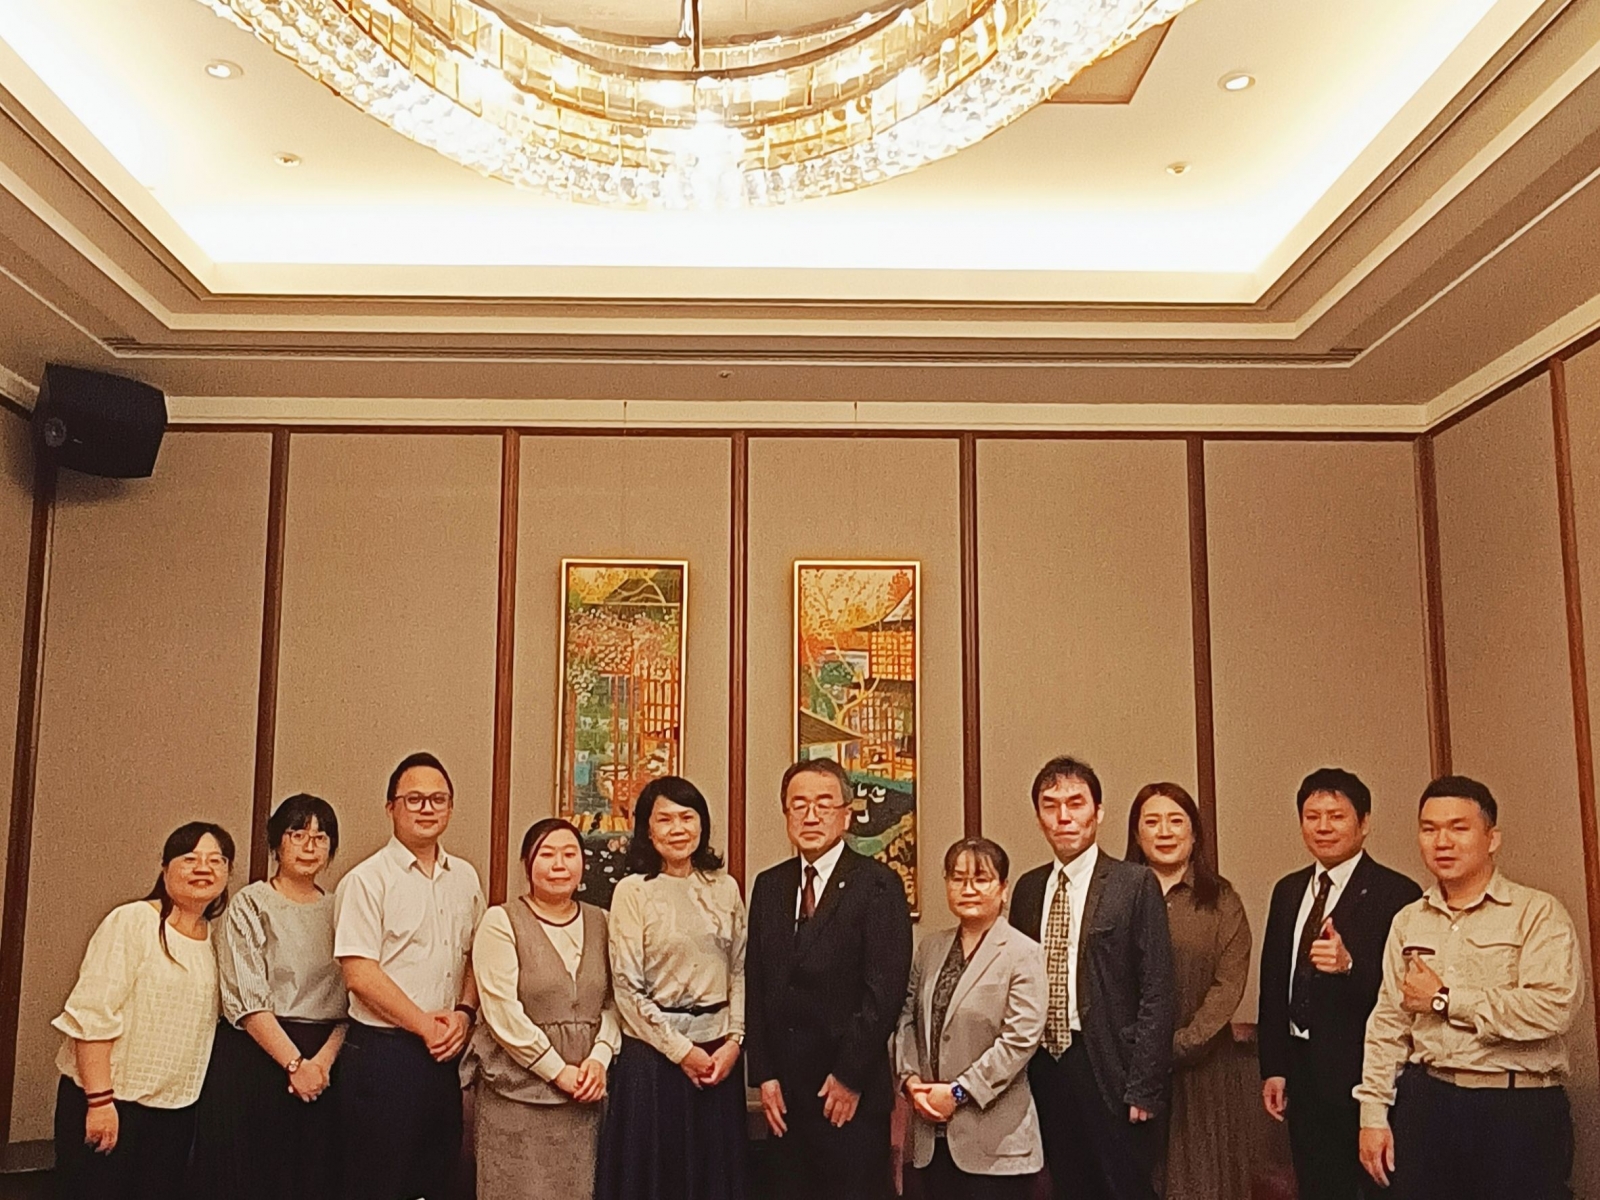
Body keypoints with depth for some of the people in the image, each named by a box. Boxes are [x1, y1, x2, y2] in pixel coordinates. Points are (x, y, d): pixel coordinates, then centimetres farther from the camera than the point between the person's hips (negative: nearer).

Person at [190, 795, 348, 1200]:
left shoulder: (338, 912, 9)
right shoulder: (251, 905, -3)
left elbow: (351, 1002, 4)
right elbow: (246, 1000, -10)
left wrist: (323, 1061, -11)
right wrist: (294, 1063, -14)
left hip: (323, 1064, 4)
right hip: (256, 1058, -4)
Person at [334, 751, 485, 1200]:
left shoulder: (465, 878, 11)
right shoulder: (367, 880, -7)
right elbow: (359, 973, -13)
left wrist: (463, 1013, -3)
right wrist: (425, 1024, -12)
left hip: (446, 1054, 6)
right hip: (383, 1052, -5)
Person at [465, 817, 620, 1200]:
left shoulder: (599, 922, 9)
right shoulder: (501, 921, -5)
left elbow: (613, 1002, 8)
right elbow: (504, 1014, -11)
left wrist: (599, 1059, -8)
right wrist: (558, 1072, -11)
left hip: (584, 1093, 4)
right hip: (516, 1093, -4)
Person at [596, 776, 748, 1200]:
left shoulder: (725, 887, 6)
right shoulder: (632, 891, -6)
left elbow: (740, 971, 8)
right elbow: (627, 988, -8)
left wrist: (733, 1041, -5)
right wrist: (680, 1051, -9)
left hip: (718, 1052, 4)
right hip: (653, 1053, -3)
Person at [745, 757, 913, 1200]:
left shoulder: (878, 885, -7)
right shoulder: (768, 885, 9)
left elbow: (885, 991, -12)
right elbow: (757, 985, 8)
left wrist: (849, 1076, -13)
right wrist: (764, 1075, 2)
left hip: (852, 1092, -4)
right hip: (784, 1090, 5)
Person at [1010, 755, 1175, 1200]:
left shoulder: (1135, 884, -6)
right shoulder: (1028, 887, 10)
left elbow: (1157, 992, -9)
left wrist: (1144, 1087, -13)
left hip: (1108, 1071, -5)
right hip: (1043, 1067, 5)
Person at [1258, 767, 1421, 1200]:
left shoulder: (1396, 894, -10)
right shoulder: (1288, 891, 10)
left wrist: (1350, 965, -33)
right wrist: (1273, 1068, 8)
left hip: (1360, 1074, -6)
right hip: (1300, 1072, 6)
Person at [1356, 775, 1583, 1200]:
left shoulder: (1539, 913, -5)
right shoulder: (1408, 922, 11)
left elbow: (1554, 1008, -19)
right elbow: (1387, 1023, 10)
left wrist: (1445, 1000, -10)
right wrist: (1373, 1114, 4)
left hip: (1519, 1113, -4)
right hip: (1425, 1105, 4)